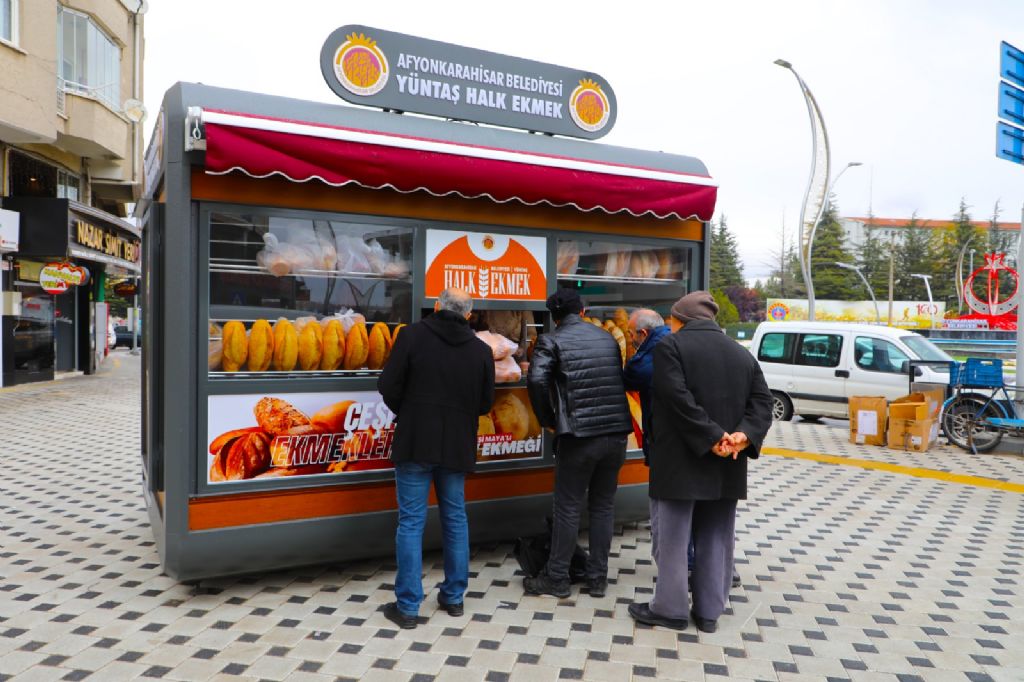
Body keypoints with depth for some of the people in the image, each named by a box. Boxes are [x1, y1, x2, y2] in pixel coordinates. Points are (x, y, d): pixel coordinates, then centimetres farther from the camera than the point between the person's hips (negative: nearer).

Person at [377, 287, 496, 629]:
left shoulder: (413, 335, -7)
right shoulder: (481, 350, 1)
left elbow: (388, 386, -7)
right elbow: (485, 403, 7)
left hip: (415, 442, -3)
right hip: (457, 444, 3)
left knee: (411, 521, 3)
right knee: (455, 518, 16)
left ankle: (407, 606, 8)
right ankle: (454, 597, 26)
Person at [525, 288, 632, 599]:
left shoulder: (551, 341, -3)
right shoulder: (607, 338, 13)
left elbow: (537, 380, -18)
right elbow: (619, 379, 16)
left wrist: (547, 420, -5)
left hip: (578, 436, -5)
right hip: (616, 433, 5)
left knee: (567, 508, 6)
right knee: (603, 506, 14)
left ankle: (557, 578, 16)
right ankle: (598, 578, 22)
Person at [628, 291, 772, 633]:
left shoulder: (670, 346, -6)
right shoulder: (742, 353, 13)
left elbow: (679, 400, -19)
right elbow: (762, 401, 3)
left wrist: (712, 438, -17)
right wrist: (745, 435, -10)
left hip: (682, 460, -6)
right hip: (727, 465, 6)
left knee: (673, 537, 5)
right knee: (716, 538, 13)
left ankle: (670, 608, 16)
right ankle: (709, 611, 22)